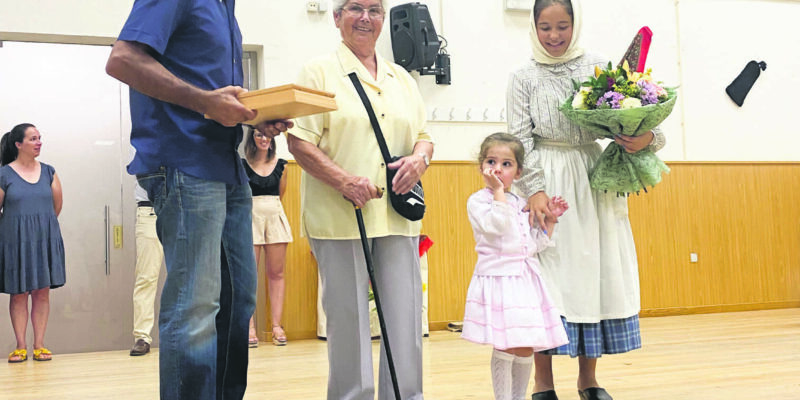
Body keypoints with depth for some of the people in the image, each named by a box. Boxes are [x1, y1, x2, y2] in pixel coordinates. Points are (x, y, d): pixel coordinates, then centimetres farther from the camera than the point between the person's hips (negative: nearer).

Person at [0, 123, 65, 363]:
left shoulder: (49, 173, 7)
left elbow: (57, 206, 12)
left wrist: (42, 225, 14)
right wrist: (21, 227, 6)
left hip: (46, 239, 2)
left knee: (42, 292, 2)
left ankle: (39, 345, 7)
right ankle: (20, 346, 8)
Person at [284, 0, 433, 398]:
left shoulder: (402, 78, 18)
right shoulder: (319, 72, 2)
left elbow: (423, 135, 22)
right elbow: (299, 141, -6)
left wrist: (420, 157, -2)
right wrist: (343, 180, -19)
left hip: (397, 216, 5)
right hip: (340, 216, -4)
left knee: (405, 318, 4)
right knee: (348, 320, 1)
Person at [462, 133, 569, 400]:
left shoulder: (522, 204, 16)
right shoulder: (478, 200, -2)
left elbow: (535, 244, 17)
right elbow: (495, 226, -22)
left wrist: (550, 220, 9)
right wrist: (498, 191, -16)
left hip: (525, 279, 6)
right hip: (498, 279, -6)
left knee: (526, 348, 8)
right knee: (505, 347, -9)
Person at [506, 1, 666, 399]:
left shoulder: (599, 67, 8)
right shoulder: (523, 78, 5)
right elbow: (521, 140, -2)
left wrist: (647, 137, -18)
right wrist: (535, 190, -14)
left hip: (594, 180, 2)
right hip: (546, 186, -2)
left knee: (595, 271, 3)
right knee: (548, 274, -3)